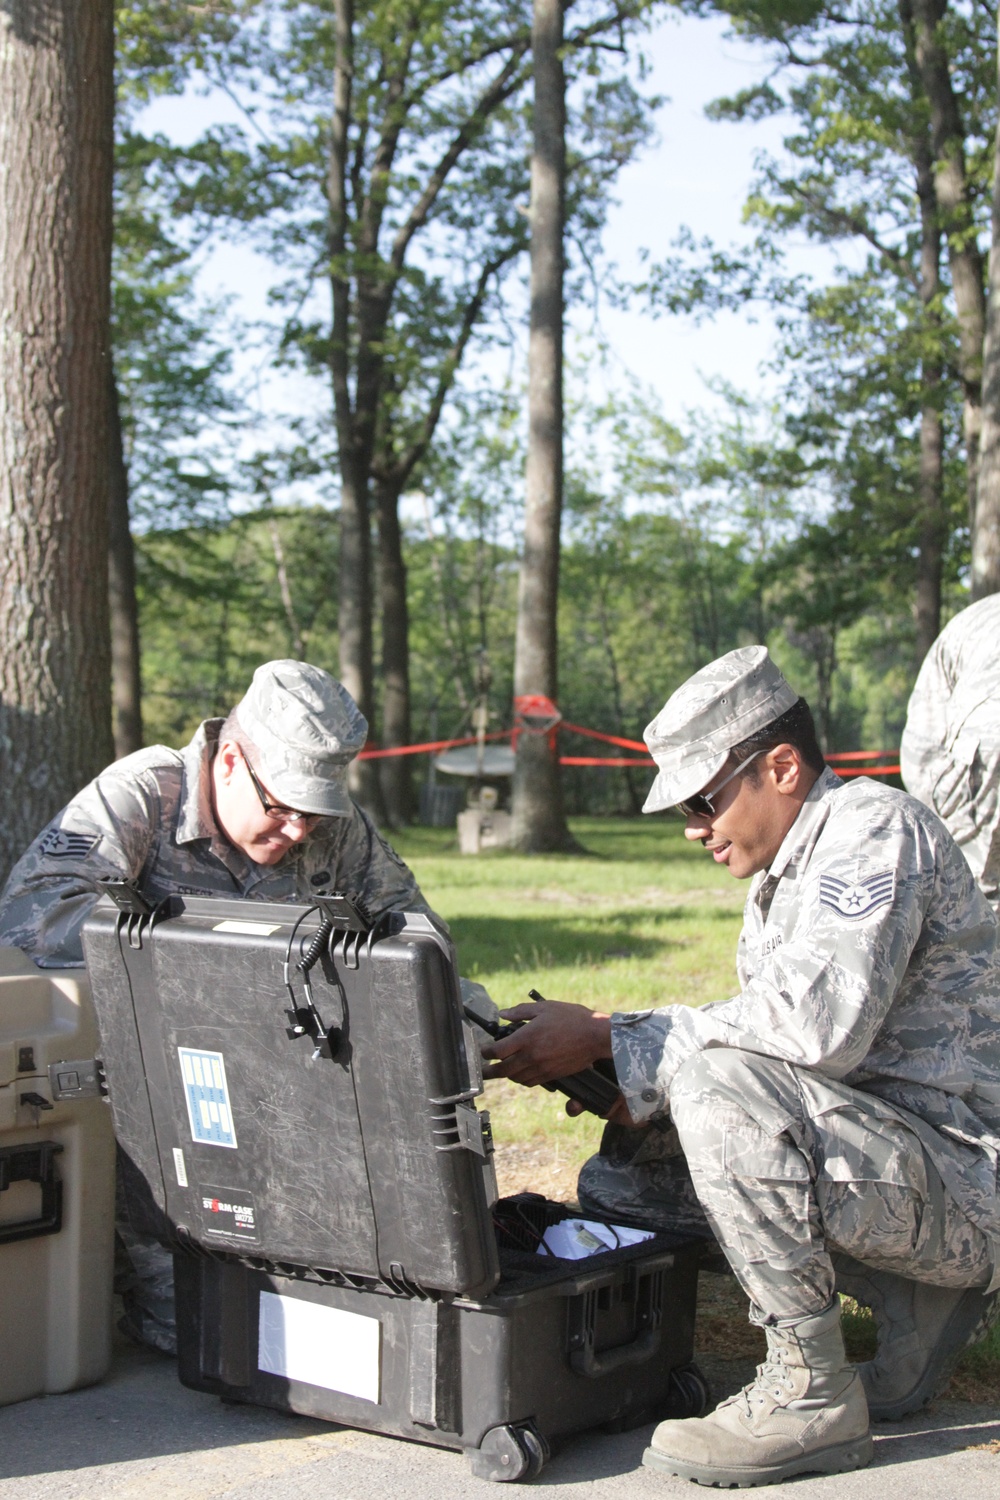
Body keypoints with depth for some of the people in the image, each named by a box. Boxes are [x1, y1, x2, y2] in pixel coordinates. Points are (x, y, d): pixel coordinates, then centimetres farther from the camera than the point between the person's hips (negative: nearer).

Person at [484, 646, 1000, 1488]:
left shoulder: (872, 828, -15)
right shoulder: (783, 876, 16)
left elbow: (818, 1023, -29)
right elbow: (768, 1036, 17)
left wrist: (608, 1041, -24)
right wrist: (630, 1082, -1)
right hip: (882, 1158, 10)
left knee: (719, 1084, -31)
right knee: (616, 1182, 8)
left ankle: (811, 1395, -18)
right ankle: (918, 1300, 10)